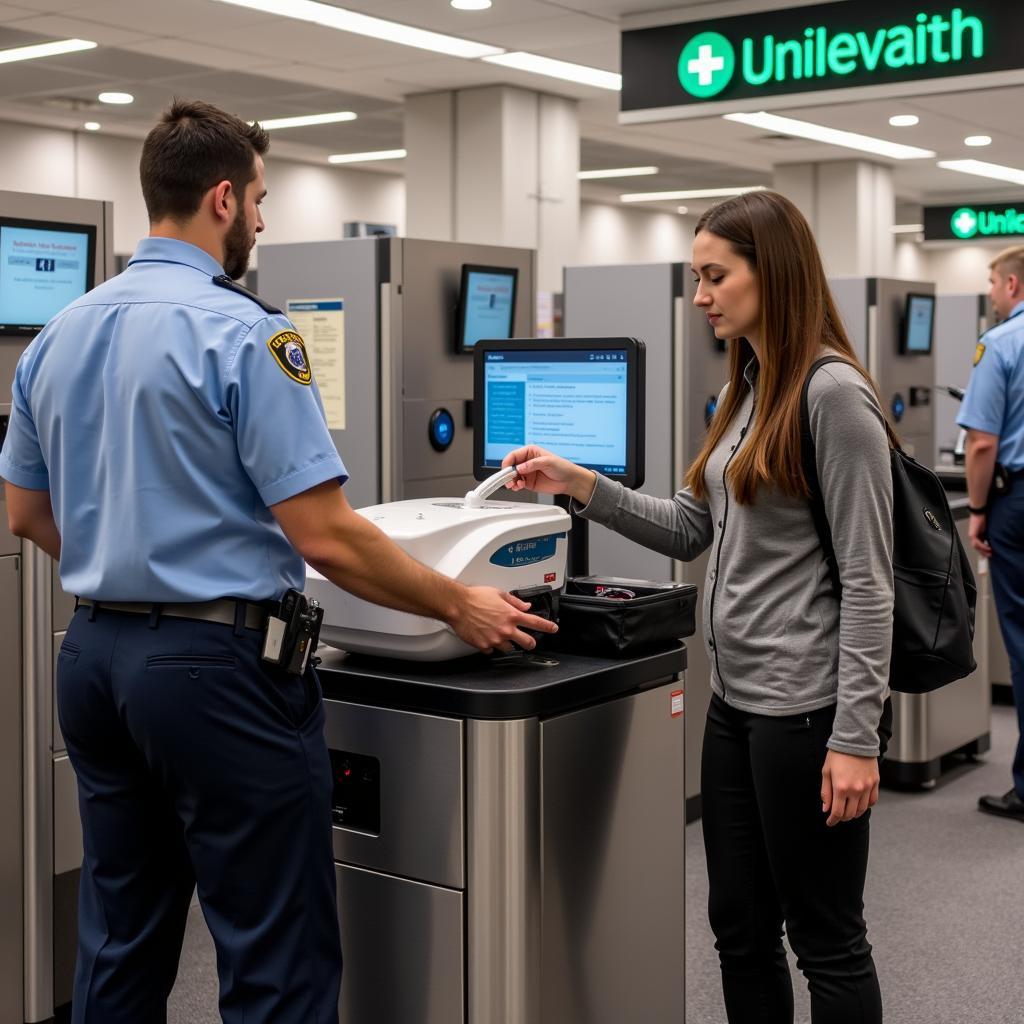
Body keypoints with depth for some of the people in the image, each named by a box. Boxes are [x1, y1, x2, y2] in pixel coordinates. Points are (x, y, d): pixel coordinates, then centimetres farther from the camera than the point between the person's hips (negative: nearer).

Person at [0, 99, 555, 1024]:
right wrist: (458, 607, -6)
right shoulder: (243, 331, -14)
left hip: (93, 657, 8)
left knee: (120, 947, 17)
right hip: (217, 665, -8)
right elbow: (324, 536, -18)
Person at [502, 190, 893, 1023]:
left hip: (808, 708, -9)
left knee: (826, 941, 5)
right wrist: (580, 486, 4)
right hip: (736, 699, 9)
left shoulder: (834, 394, -15)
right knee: (740, 929, 16)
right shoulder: (747, 391, 12)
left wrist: (856, 736, -20)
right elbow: (692, 531, 15)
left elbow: (866, 581, -18)